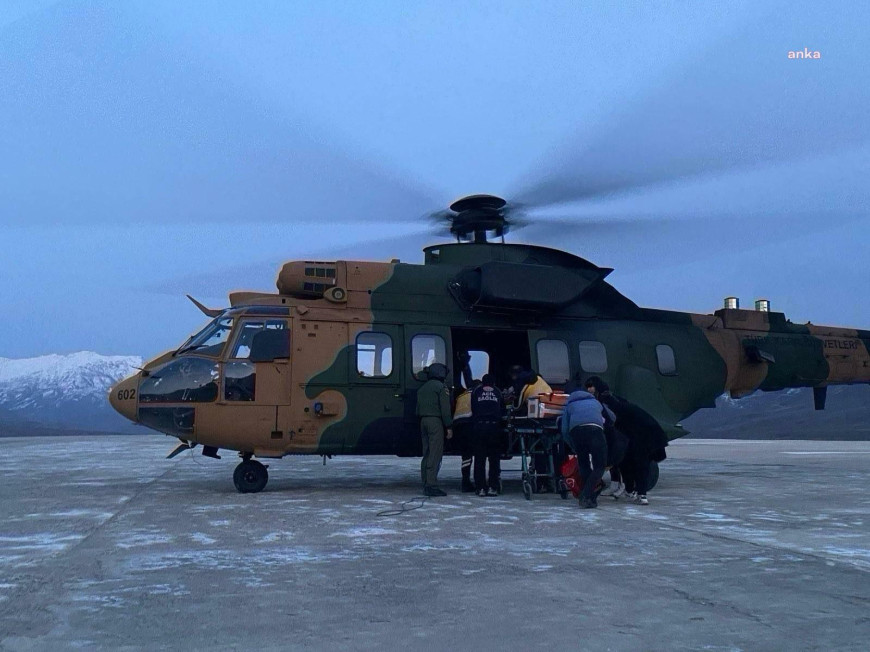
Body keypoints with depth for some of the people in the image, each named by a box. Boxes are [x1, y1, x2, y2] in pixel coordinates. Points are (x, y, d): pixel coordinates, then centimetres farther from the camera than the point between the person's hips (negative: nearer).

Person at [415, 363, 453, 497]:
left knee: (426, 454, 11)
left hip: (423, 421, 8)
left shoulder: (422, 388, 19)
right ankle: (432, 485, -13)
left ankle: (426, 484, 11)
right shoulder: (441, 387, -6)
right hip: (436, 421, -8)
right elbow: (445, 409, -11)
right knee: (435, 454, -9)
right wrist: (449, 426, -10)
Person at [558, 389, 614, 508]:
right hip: (594, 428, -1)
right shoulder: (595, 402, 40)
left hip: (576, 429, 1)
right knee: (599, 466, 3)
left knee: (583, 465, 17)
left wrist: (574, 448, 32)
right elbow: (612, 418, 49)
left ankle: (590, 498, 14)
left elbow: (564, 430, 23)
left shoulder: (570, 405, 34)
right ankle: (586, 496, -14)